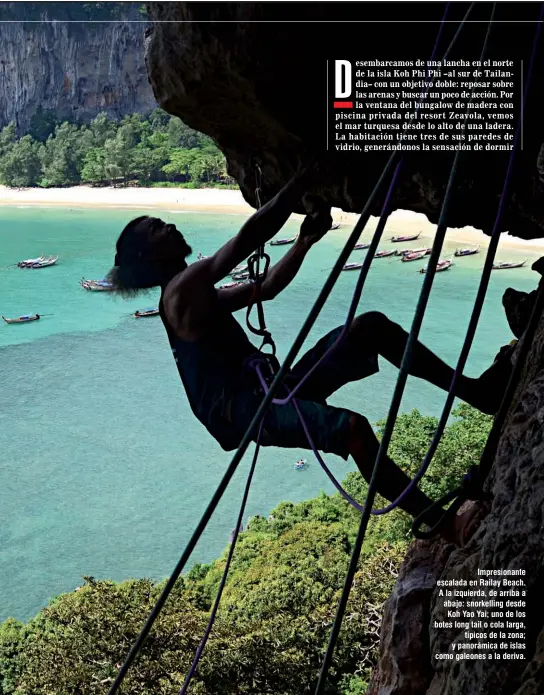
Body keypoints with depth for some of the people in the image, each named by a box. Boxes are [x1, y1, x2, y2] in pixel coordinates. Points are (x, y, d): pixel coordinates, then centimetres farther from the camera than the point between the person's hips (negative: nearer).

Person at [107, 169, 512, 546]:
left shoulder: (199, 295, 25)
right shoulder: (183, 288, -7)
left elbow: (265, 288, 29)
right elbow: (250, 237, -17)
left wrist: (307, 240, 18)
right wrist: (306, 179, -13)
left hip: (267, 393, 10)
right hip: (240, 411, -10)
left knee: (370, 326, -3)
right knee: (352, 428, -35)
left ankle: (477, 392, -4)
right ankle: (444, 525, -23)